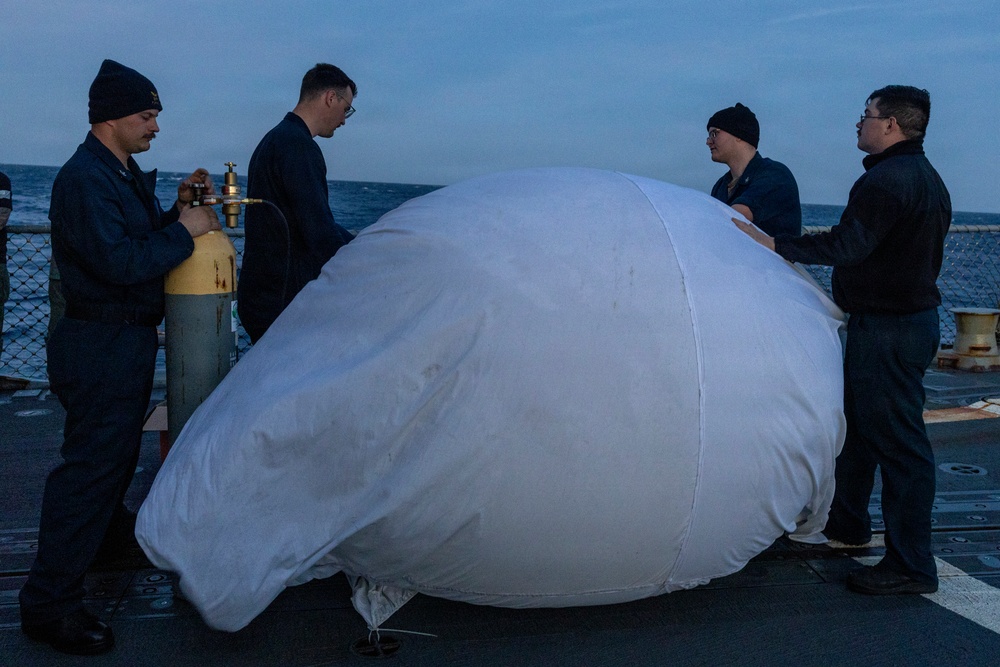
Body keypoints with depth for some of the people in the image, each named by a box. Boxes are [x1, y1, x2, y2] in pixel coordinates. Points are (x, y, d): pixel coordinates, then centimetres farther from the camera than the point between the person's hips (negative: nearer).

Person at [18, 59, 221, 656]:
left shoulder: (125, 174, 12)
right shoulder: (83, 179, -19)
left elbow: (142, 241, 15)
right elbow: (118, 262, -28)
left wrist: (178, 208, 1)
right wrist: (184, 230, -19)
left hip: (132, 337, 10)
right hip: (101, 344, -10)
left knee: (120, 447, 26)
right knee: (90, 461, -8)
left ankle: (110, 527, 49)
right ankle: (50, 602, -1)